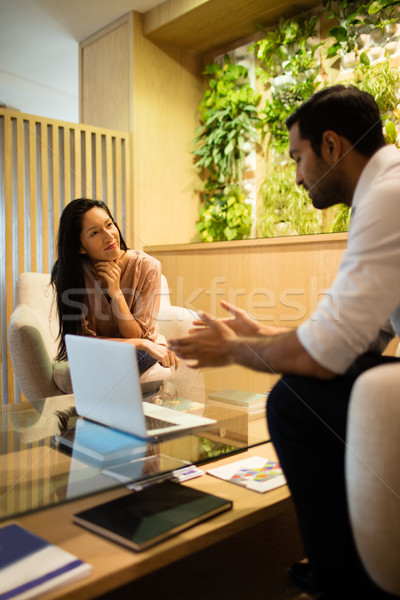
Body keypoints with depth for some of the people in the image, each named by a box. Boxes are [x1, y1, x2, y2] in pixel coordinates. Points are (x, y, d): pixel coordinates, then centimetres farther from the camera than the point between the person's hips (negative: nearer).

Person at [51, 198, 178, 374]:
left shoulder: (147, 267, -19)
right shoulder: (68, 273, -18)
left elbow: (137, 336, -16)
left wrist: (116, 293, -30)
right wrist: (143, 344, -29)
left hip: (141, 356, -1)